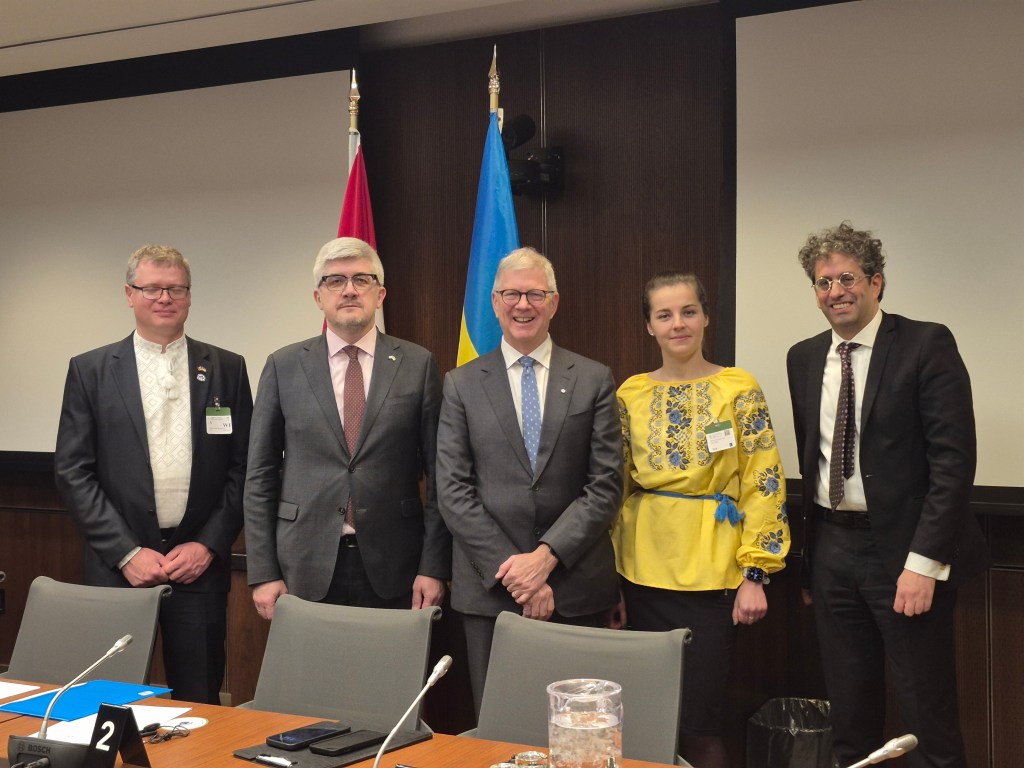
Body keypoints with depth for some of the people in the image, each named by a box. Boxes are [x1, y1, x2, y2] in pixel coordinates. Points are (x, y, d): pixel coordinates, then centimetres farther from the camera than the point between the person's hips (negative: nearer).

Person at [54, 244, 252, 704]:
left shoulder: (226, 369, 6)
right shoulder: (90, 371, 4)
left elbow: (243, 467, 5)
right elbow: (72, 472, 0)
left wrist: (208, 545, -4)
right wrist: (126, 552, -7)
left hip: (201, 564, 1)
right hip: (118, 568, 0)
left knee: (199, 705, 6)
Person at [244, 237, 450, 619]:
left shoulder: (418, 365, 2)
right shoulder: (283, 366, 4)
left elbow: (438, 476, 1)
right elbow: (260, 476, 4)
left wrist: (433, 567, -4)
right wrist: (263, 574, -1)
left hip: (394, 573, 0)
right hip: (306, 571, 1)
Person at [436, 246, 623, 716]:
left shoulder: (594, 381, 5)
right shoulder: (462, 385, 6)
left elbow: (606, 484, -1)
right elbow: (453, 491, 0)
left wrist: (546, 556, -12)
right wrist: (510, 571, -9)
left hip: (576, 588, 0)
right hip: (490, 588, 0)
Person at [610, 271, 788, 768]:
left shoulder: (739, 390, -3)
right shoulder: (631, 394, 6)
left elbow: (764, 486, -5)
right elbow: (617, 489, 10)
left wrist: (755, 574, -10)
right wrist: (611, 579, 8)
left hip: (711, 575, -3)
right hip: (644, 575, 3)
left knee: (697, 723, 0)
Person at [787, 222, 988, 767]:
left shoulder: (926, 345, -9)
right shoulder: (803, 358, 9)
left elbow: (954, 458, -15)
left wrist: (924, 560, -19)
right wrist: (809, 554, 13)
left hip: (905, 551, -5)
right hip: (832, 549, 5)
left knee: (927, 714, 4)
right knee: (850, 710, 14)